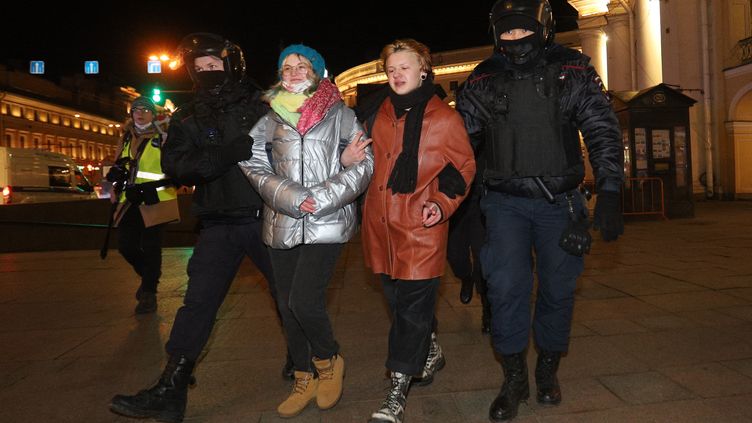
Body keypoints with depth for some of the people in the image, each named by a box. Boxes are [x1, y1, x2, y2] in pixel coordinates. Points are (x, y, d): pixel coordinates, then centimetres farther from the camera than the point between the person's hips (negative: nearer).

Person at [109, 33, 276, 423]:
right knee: (198, 303, 1)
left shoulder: (260, 106, 3)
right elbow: (175, 165, -8)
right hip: (219, 226, 2)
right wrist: (231, 153, -22)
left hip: (265, 218, -1)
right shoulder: (187, 119, 8)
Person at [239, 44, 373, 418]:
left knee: (304, 300, -14)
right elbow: (255, 166, 3)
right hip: (282, 225, 4)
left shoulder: (340, 114, 6)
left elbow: (364, 166, -1)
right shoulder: (271, 118, 12)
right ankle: (305, 379, 29)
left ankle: (329, 359, 17)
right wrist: (292, 199, -11)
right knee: (287, 304, 9)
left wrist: (319, 199, -12)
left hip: (327, 223, -4)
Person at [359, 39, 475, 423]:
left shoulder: (444, 118, -2)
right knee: (397, 299, 16)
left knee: (412, 305, -2)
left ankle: (398, 390, 10)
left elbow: (464, 167, 2)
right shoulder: (379, 115, 11)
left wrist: (443, 203, -12)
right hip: (381, 223, 6)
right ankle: (430, 351, 42)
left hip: (421, 226, -5)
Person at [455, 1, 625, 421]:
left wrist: (609, 194, -9)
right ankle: (515, 378, 10)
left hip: (559, 201, 1)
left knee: (558, 289, 8)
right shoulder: (484, 80, 2)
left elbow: (602, 132, -1)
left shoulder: (573, 71, 0)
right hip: (506, 202, 0)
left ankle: (548, 370, 31)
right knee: (506, 285, -10)